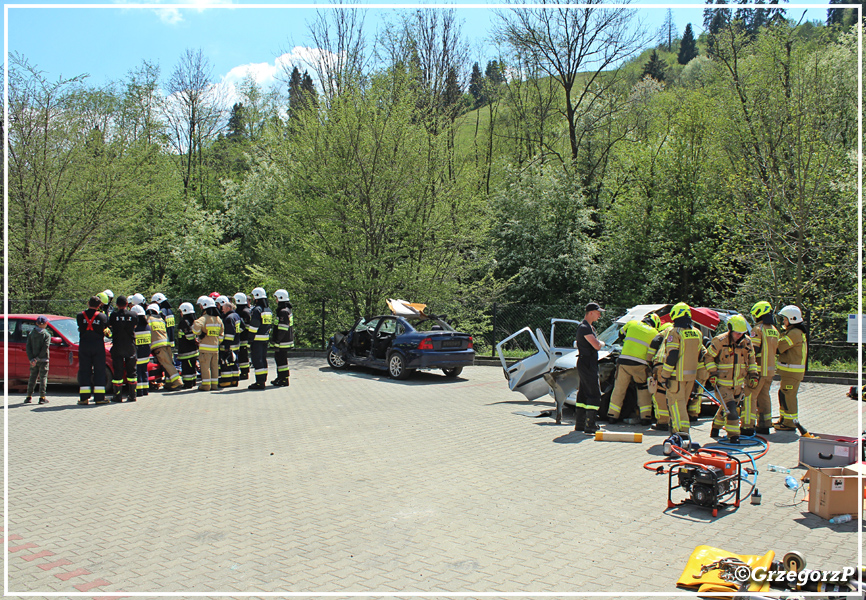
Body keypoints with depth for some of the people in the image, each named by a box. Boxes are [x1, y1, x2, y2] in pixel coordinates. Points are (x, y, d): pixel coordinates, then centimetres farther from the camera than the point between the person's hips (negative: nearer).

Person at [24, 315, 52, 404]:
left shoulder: (31, 333, 6)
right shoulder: (47, 334, -6)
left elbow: (28, 347, -1)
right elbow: (45, 348, -15)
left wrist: (31, 359, -5)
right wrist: (38, 358, -11)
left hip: (33, 361, 4)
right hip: (43, 360, -3)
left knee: (32, 377, 12)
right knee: (43, 377, 1)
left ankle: (29, 397, 13)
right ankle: (42, 398, -2)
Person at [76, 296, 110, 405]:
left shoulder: (80, 316, -2)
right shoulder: (102, 316, -4)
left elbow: (80, 328, 6)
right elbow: (105, 328, 4)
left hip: (84, 345, 1)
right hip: (98, 345, -1)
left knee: (84, 371, 6)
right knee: (99, 371, 3)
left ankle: (84, 398, 5)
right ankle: (99, 398, 2)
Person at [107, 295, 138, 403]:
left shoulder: (114, 315, -7)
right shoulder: (133, 315, -3)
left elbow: (109, 326, 7)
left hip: (117, 347, -1)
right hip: (130, 346, 1)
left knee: (118, 371, 4)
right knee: (131, 371, 10)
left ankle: (118, 396, 7)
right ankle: (132, 395, 10)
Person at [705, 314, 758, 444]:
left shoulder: (747, 342, 1)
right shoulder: (719, 341, -14)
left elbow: (751, 359, 16)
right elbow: (709, 357, -6)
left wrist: (753, 374, 11)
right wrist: (712, 373, -13)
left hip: (739, 383, 5)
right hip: (723, 383, -5)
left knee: (729, 407, 17)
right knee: (730, 409, -13)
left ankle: (716, 427, 38)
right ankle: (733, 435, -4)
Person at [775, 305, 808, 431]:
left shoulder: (795, 333, -17)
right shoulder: (793, 332, 17)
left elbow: (778, 347, -20)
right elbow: (782, 348, 14)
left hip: (792, 372, -10)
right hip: (789, 371, 10)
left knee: (788, 396, -5)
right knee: (783, 394, 17)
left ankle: (790, 423, 1)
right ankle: (783, 419, 27)